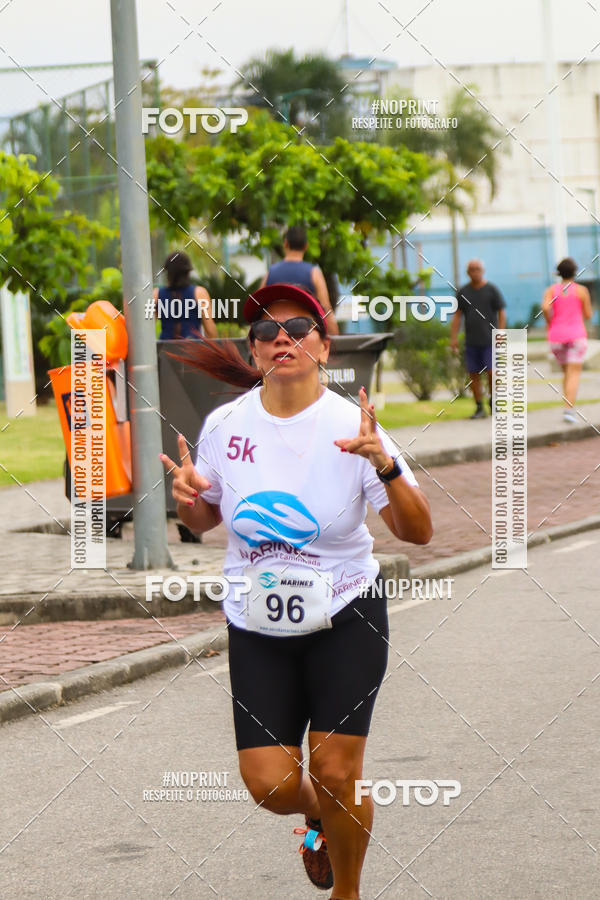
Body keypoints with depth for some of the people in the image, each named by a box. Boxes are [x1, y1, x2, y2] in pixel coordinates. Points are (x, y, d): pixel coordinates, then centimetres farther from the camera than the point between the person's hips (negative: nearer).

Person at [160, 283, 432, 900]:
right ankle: (319, 816, 33)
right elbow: (203, 519, 11)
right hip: (257, 626, 2)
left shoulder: (351, 425, -13)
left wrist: (385, 465, -31)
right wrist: (186, 497, -12)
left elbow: (417, 532, -15)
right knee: (270, 785, -5)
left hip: (345, 618, -2)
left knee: (335, 775, -8)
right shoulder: (225, 425, -5)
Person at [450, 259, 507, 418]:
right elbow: (457, 315, 7)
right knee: (473, 374, 1)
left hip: (490, 340, -3)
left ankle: (493, 403, 11)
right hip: (471, 342, 3)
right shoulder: (462, 292, 7)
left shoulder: (491, 290, -1)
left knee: (491, 372, -11)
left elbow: (502, 313, -1)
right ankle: (479, 408, 8)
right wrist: (453, 337, -1)